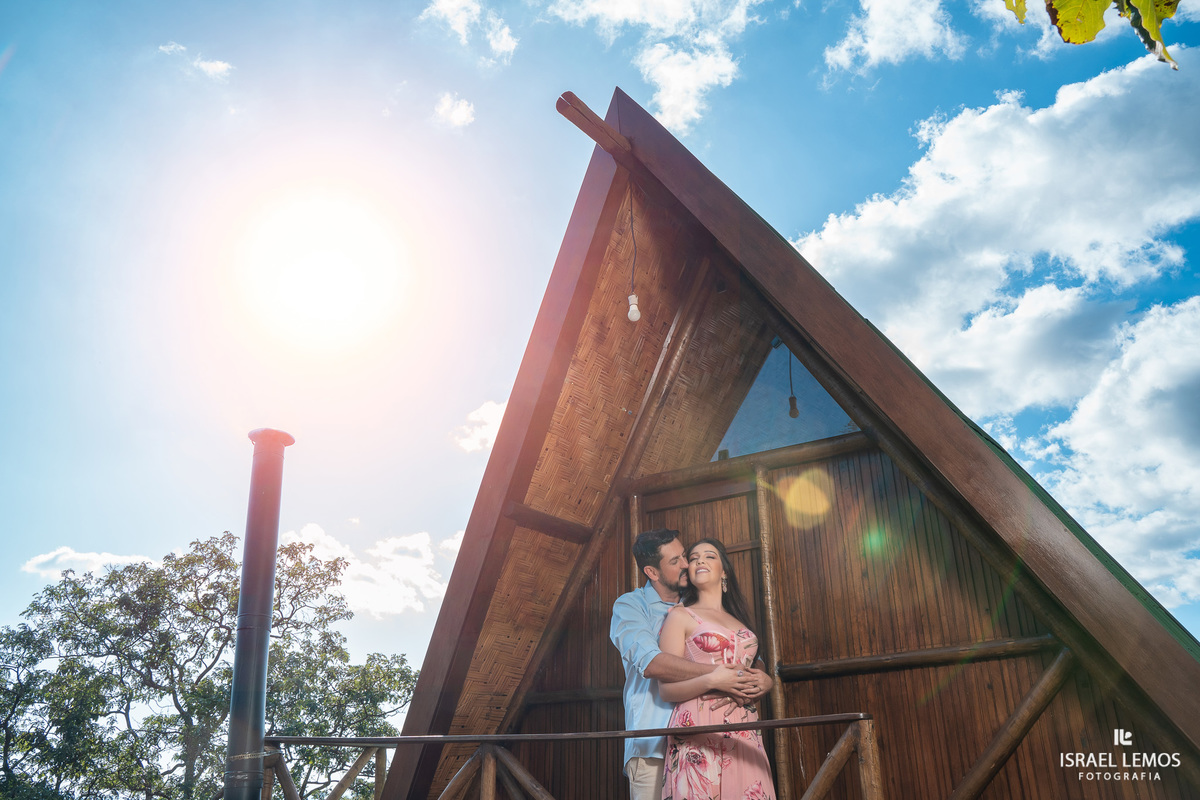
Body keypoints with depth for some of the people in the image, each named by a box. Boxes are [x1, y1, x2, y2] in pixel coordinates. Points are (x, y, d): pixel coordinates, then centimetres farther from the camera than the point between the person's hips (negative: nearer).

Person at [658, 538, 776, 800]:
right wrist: (711, 680, -17)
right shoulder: (680, 615, 5)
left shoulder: (739, 620, 21)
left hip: (745, 734, 5)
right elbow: (667, 689, -2)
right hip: (699, 728, -5)